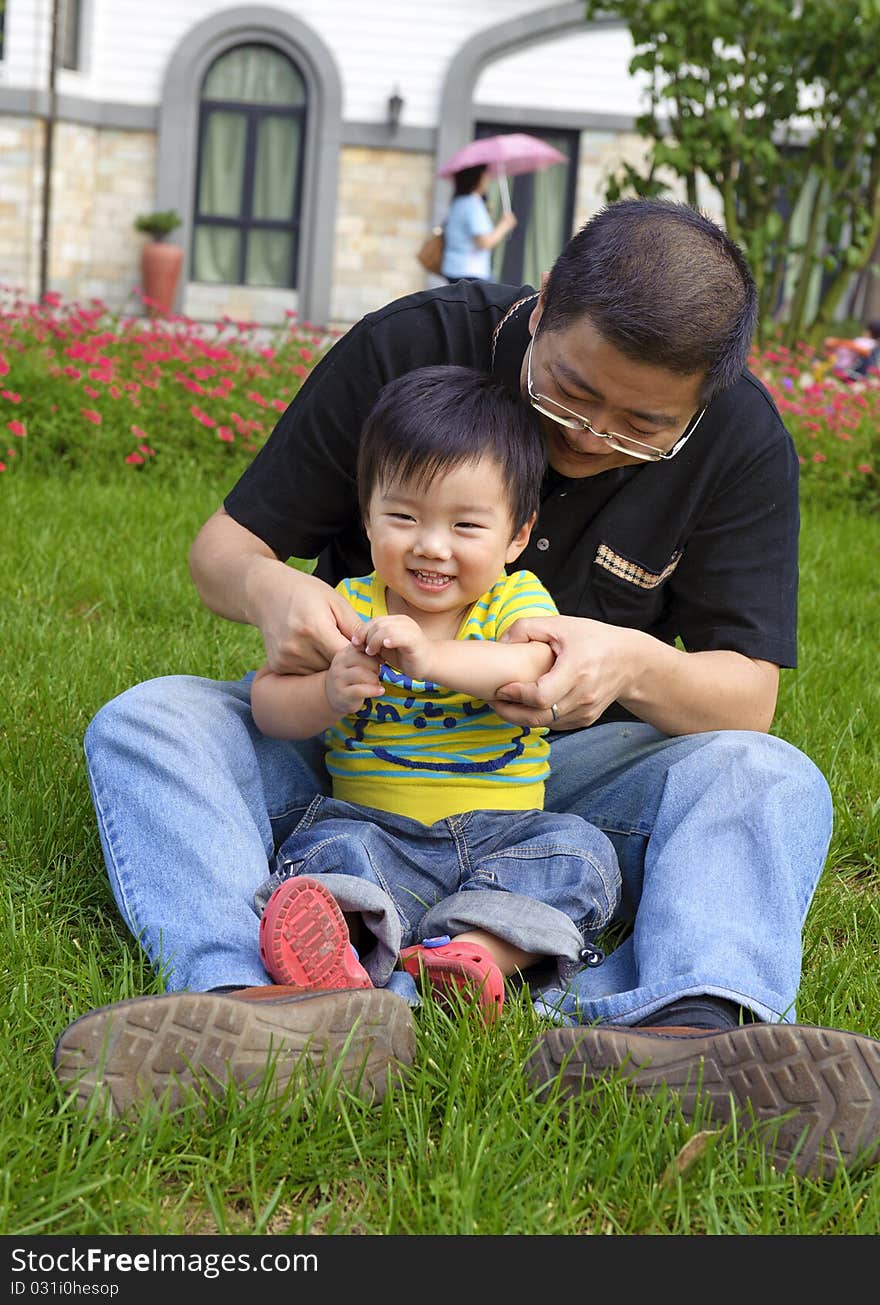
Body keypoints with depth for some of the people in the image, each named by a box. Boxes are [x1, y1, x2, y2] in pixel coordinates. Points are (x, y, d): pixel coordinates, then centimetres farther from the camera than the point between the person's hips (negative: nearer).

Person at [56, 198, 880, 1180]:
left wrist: (638, 665, -33)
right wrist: (268, 589, -32)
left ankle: (690, 1025, -59)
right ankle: (255, 999, -56)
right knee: (144, 723, -27)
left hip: (563, 767, 0)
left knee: (771, 779, -28)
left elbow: (749, 695, -9)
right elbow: (223, 545, -6)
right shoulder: (408, 348, -13)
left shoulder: (741, 439, -10)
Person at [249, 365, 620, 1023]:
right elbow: (266, 700, -2)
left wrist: (429, 657, -40)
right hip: (375, 826, 0)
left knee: (580, 850, -24)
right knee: (328, 845, -27)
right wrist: (327, 696, -26)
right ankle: (332, 954, -55)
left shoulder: (517, 599, 1)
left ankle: (474, 950, -44)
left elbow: (534, 665, -22)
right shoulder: (350, 609, 5)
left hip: (503, 832, 0)